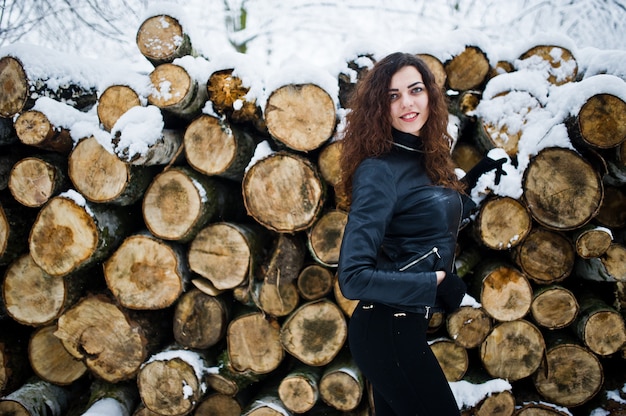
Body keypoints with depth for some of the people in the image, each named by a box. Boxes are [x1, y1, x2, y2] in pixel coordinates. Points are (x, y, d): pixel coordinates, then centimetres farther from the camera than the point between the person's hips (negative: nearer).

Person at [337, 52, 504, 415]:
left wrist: (479, 181, 12)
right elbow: (353, 276, -24)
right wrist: (436, 284, -20)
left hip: (408, 326, 8)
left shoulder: (425, 160, 6)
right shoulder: (378, 171, -19)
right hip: (388, 329, -8)